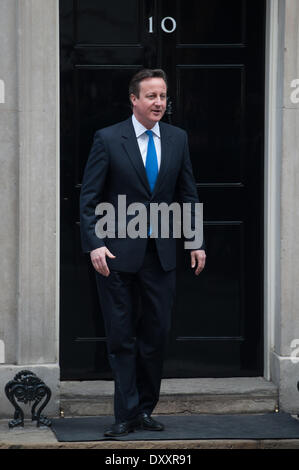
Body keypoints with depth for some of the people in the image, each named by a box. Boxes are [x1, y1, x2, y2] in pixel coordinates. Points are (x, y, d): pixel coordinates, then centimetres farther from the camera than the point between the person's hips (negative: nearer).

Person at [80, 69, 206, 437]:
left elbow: (188, 194, 13)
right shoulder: (108, 139, -5)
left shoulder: (177, 138, 7)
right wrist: (95, 244, -16)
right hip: (118, 253, -4)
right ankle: (126, 415, 6)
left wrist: (197, 241, 6)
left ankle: (145, 409, 18)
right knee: (121, 337, 1)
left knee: (156, 334, 6)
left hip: (161, 253, 4)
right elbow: (89, 197, -6)